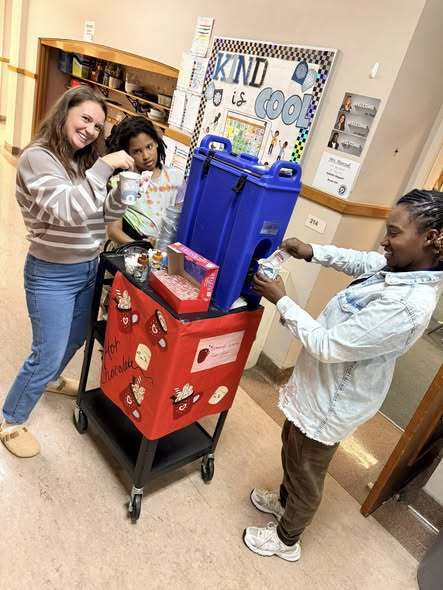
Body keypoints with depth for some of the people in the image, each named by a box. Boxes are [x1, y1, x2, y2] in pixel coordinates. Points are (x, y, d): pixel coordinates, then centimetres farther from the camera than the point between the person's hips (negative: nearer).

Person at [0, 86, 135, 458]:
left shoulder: (85, 160, 4)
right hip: (52, 274, -7)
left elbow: (107, 214, 4)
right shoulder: (38, 158, -18)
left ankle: (51, 378, 56)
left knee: (76, 338, 25)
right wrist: (104, 167, -31)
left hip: (88, 268, 8)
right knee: (47, 354, 2)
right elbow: (66, 210, -32)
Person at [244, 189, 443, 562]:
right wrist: (314, 252, -3)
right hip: (320, 388, 9)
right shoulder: (408, 270, -7)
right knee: (293, 451, 31)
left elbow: (327, 345, -31)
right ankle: (284, 501, 59)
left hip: (330, 404, -9)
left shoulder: (405, 305, -35)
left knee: (306, 475, 17)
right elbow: (362, 262, 12)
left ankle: (286, 540, 45)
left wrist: (281, 300, -22)